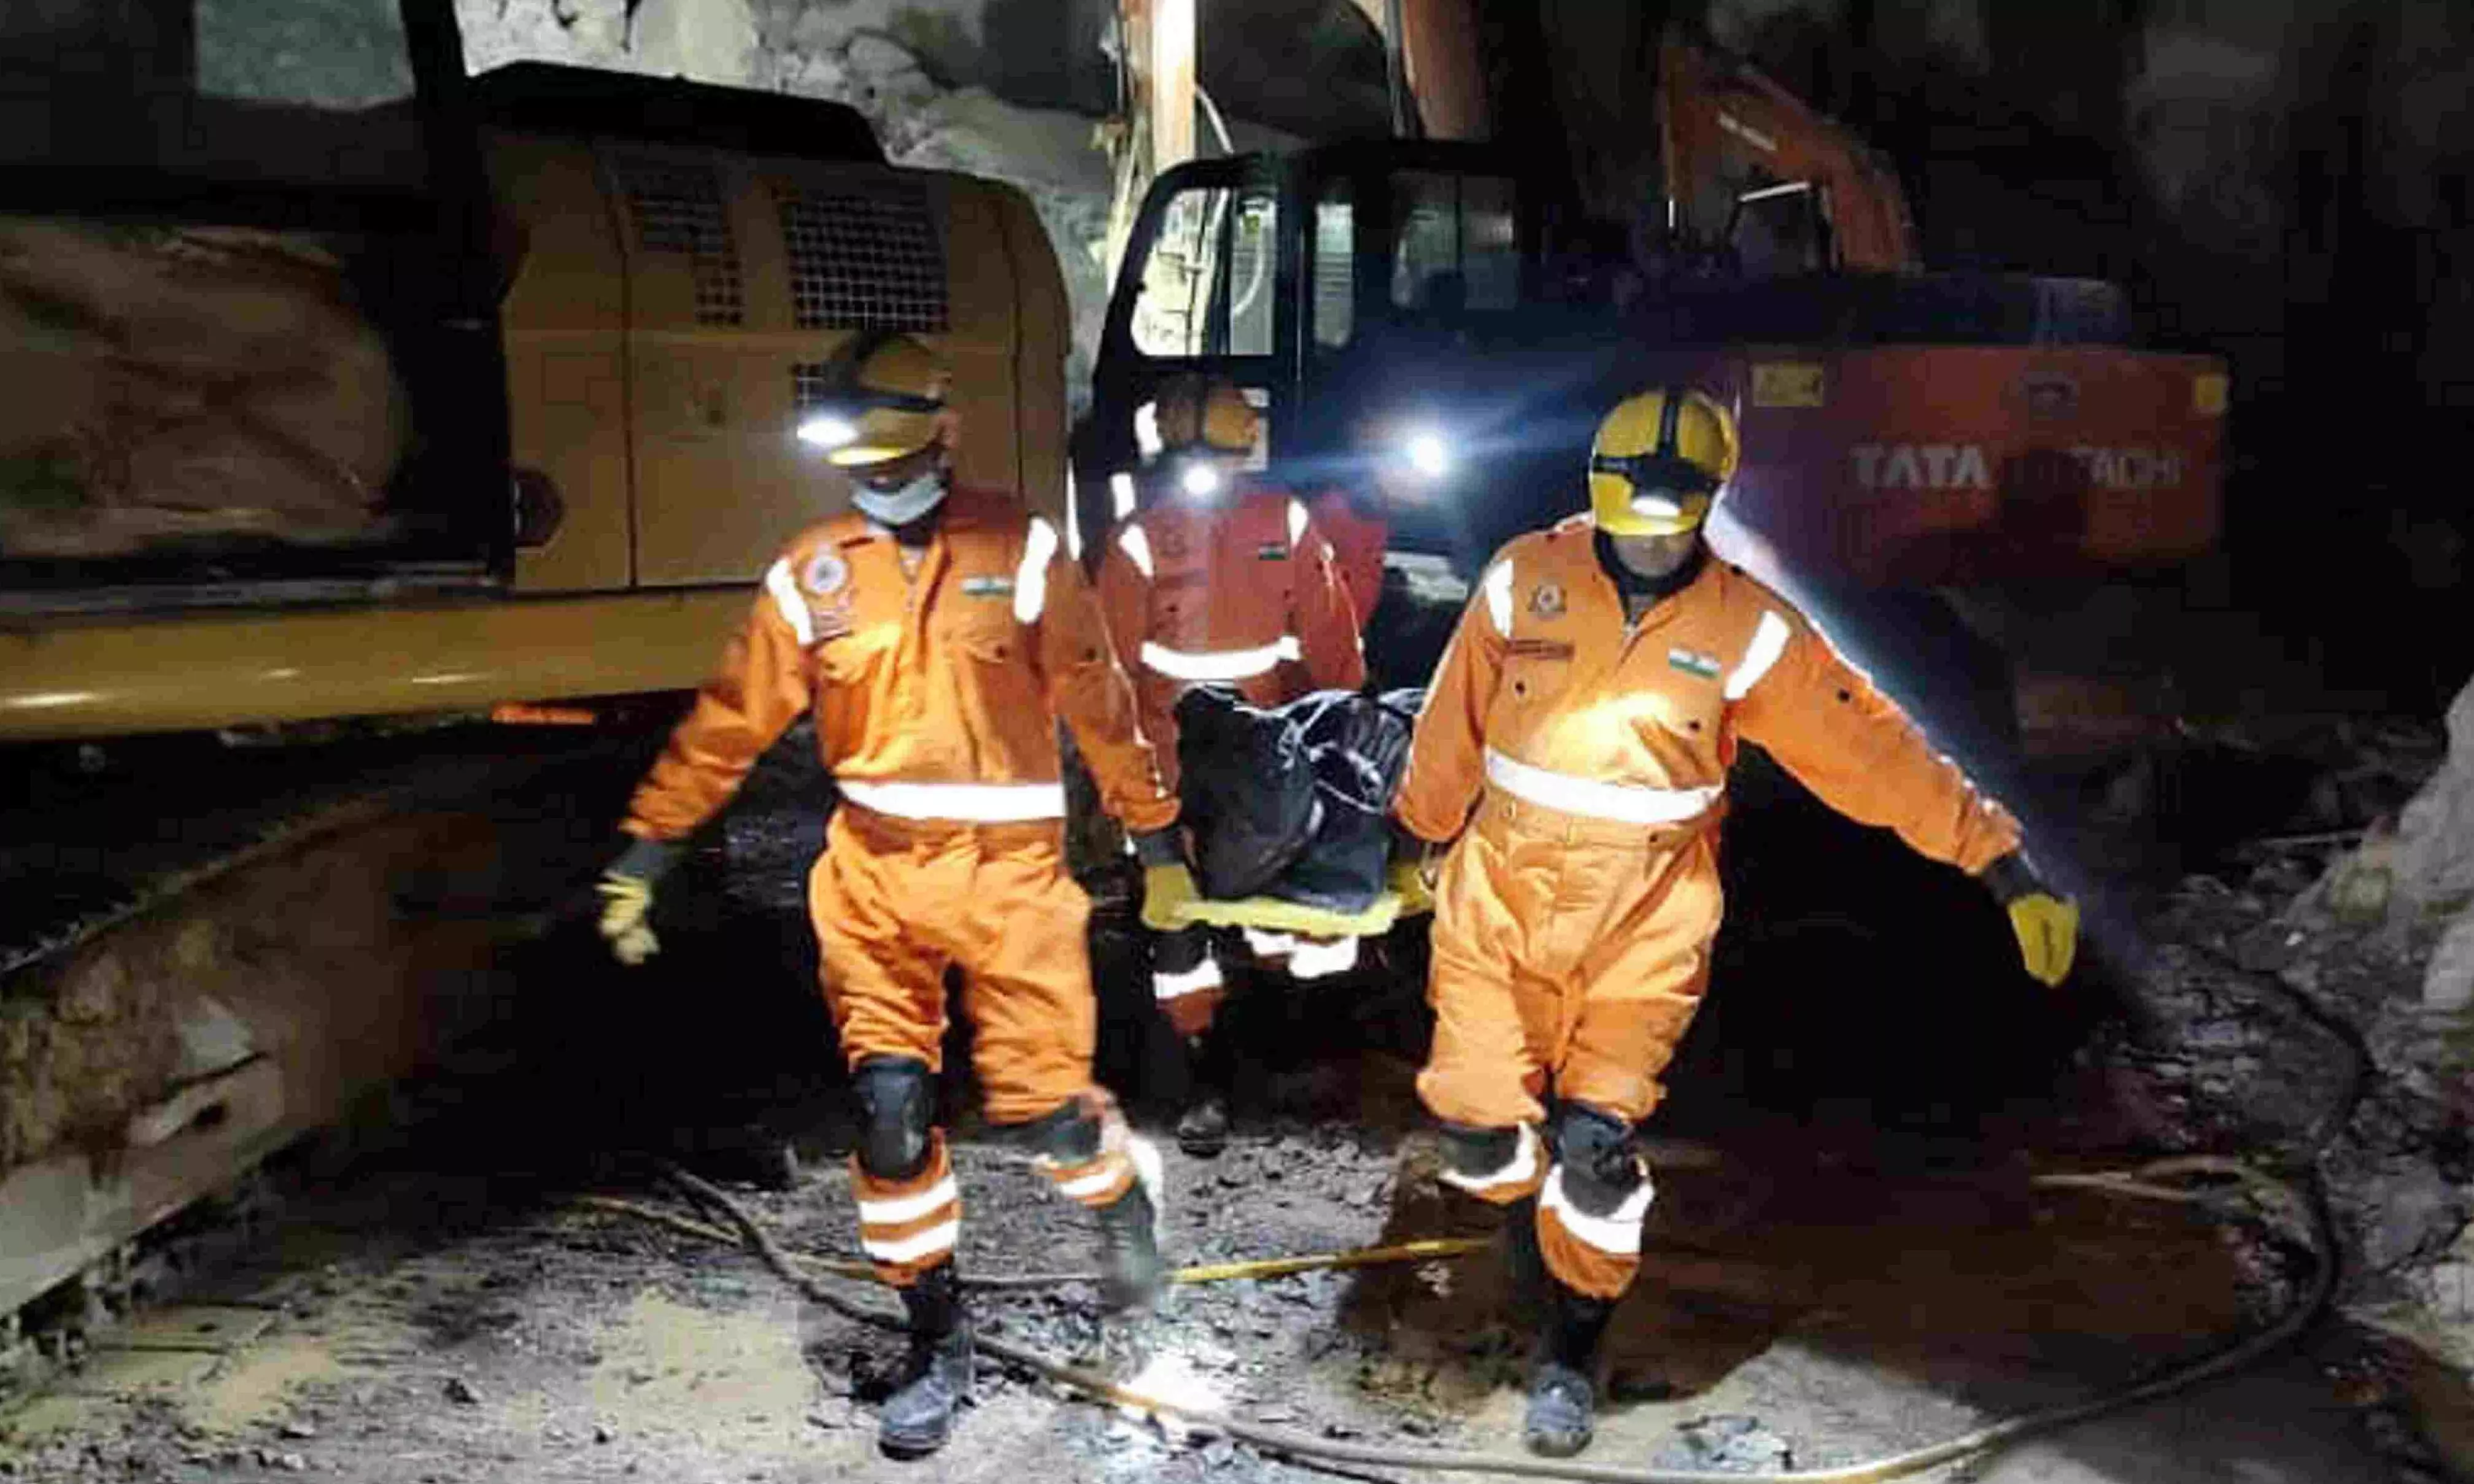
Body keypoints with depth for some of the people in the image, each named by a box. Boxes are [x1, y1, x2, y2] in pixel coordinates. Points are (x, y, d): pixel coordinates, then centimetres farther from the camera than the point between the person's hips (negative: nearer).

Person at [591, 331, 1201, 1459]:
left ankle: (1122, 1192, 35)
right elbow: (729, 724, 5)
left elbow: (1097, 700, 2)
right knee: (890, 1107, -2)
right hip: (875, 872, 2)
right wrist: (642, 858, 3)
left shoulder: (1020, 548, -2)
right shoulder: (811, 574, 3)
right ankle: (937, 1341, 18)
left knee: (1040, 1103, -2)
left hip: (1008, 867, -2)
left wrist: (1155, 837, 5)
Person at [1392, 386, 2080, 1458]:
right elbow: (1453, 730, 8)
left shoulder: (1749, 630, -6)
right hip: (1501, 891, 1)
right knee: (1479, 1120, 0)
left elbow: (1875, 749, -7)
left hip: (1647, 918, -1)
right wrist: (1425, 838, 19)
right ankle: (1530, 1213, 39)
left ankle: (1570, 1350, 20)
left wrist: (2001, 861, -12)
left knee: (1596, 1143, -6)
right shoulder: (1525, 579, -5)